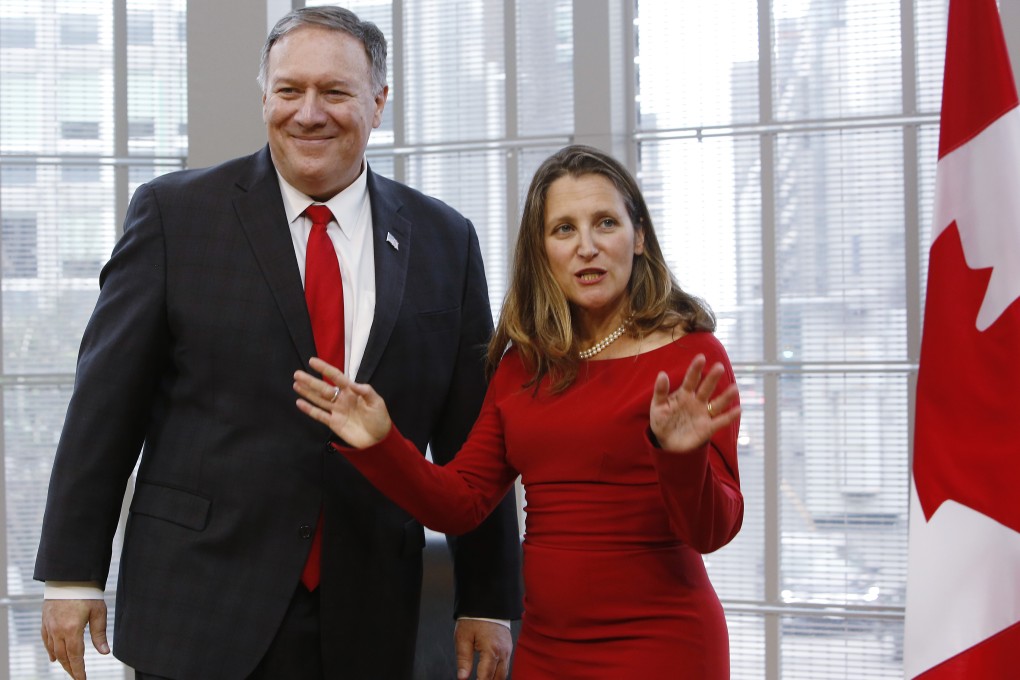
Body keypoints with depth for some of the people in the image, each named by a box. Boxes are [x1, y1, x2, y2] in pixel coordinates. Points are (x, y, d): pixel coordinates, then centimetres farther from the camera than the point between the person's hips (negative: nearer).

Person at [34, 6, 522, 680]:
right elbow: (107, 401, -1)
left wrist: (489, 600, 8)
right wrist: (72, 572, -3)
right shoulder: (175, 213, 0)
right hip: (200, 612, -2)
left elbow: (471, 435, 9)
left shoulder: (444, 240, 7)